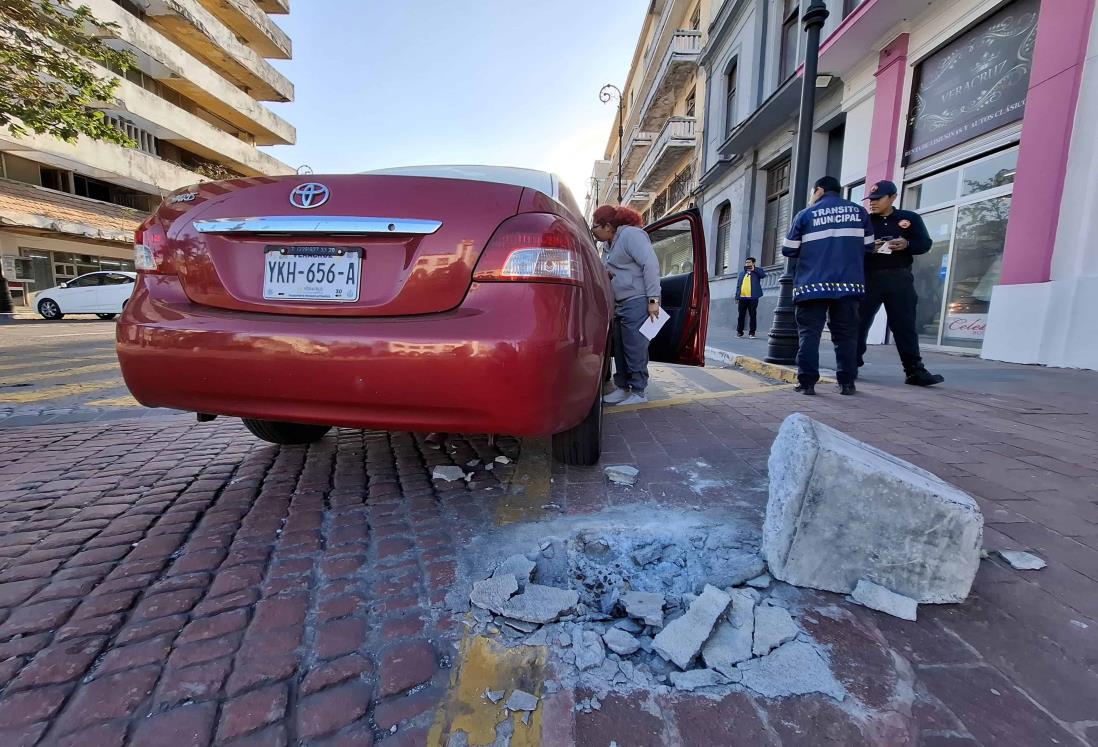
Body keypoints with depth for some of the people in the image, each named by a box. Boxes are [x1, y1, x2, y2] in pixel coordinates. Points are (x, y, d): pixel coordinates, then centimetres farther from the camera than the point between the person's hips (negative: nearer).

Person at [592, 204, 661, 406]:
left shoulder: (630, 234, -8)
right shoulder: (614, 242, 19)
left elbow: (650, 264, -16)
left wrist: (653, 299, -20)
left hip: (637, 302, -9)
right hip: (621, 304, 9)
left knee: (635, 349, -5)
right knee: (620, 349, 12)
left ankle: (638, 393, 4)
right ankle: (623, 388, 22)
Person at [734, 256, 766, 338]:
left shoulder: (757, 271, 8)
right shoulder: (742, 273, 19)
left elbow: (763, 274, -14)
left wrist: (754, 269, -9)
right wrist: (737, 297, 9)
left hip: (753, 297, -3)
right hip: (742, 297, 3)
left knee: (753, 315, -1)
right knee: (741, 315, 5)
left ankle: (752, 332, 4)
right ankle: (739, 331, 12)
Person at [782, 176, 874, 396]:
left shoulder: (806, 214, 5)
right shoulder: (859, 211, 13)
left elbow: (788, 250, 4)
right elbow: (868, 246, 15)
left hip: (813, 283, -2)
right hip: (849, 282, 2)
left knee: (809, 332, -1)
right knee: (846, 333, 7)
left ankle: (807, 382, -6)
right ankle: (846, 382, 7)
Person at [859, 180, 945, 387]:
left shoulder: (910, 218, 10)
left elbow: (925, 243, 7)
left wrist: (907, 244, -13)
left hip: (899, 278, 0)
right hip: (869, 277, 0)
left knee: (904, 325, 0)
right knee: (859, 322, 0)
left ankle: (915, 371, 2)